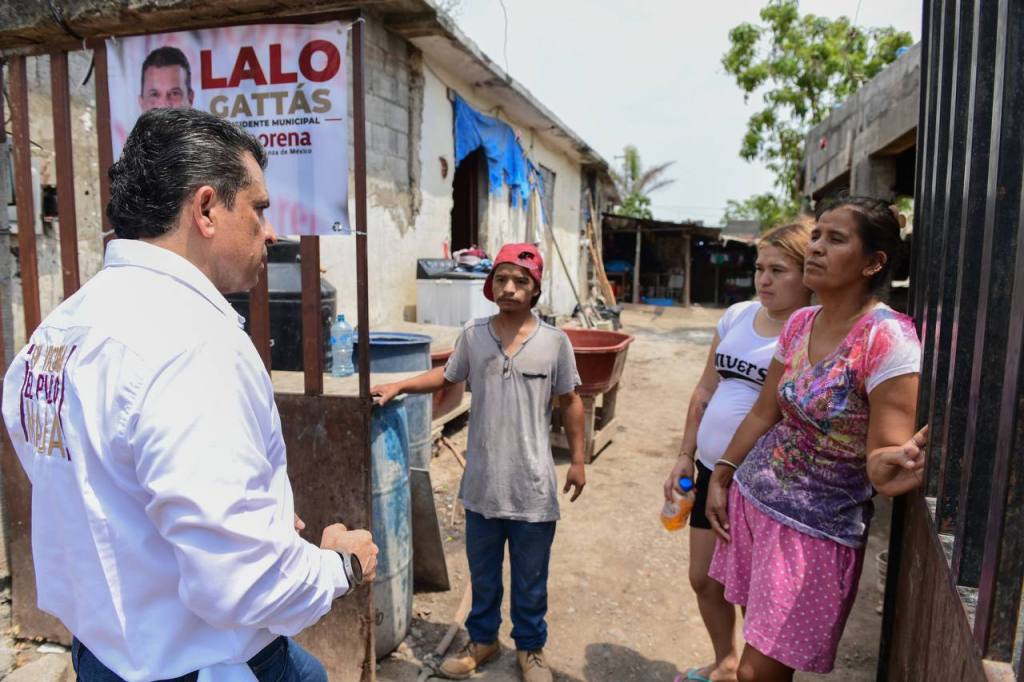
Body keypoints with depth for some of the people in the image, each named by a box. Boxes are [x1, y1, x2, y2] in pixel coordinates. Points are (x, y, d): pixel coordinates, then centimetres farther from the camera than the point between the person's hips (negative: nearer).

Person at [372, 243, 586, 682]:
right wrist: (400, 386, 1)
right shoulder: (473, 336, -4)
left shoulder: (554, 342, -9)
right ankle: (482, 640, 43)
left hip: (533, 486, -2)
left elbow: (570, 402, 1)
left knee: (530, 578, 16)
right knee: (482, 573, 21)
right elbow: (447, 375, 13)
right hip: (482, 483, 2)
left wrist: (577, 460, 1)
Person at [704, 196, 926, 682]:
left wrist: (888, 466, -43)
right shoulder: (800, 323, 0)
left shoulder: (887, 339, -21)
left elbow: (885, 452, -21)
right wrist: (721, 477, 11)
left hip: (816, 529, -6)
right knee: (758, 638, 22)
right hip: (750, 497, 6)